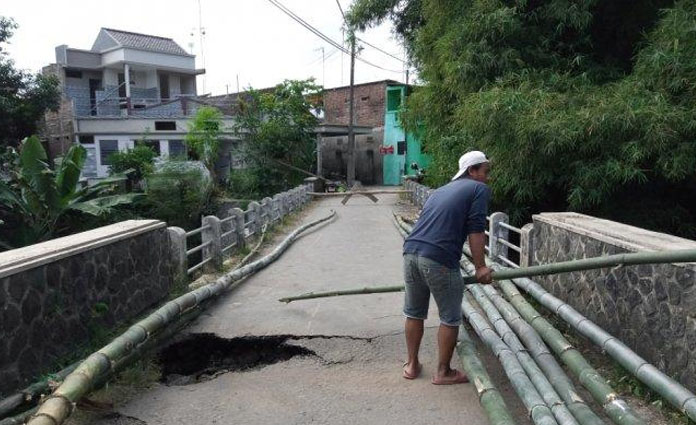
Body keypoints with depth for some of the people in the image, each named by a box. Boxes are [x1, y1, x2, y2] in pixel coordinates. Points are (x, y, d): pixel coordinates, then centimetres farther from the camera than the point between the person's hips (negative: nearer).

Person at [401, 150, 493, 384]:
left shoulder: (440, 190, 28)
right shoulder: (480, 189, 7)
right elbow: (475, 229, -4)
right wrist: (480, 267, 0)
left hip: (411, 251, 7)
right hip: (439, 259, -7)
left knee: (414, 313, 20)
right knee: (450, 318, 10)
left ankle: (412, 365, 32)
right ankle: (443, 372, 22)